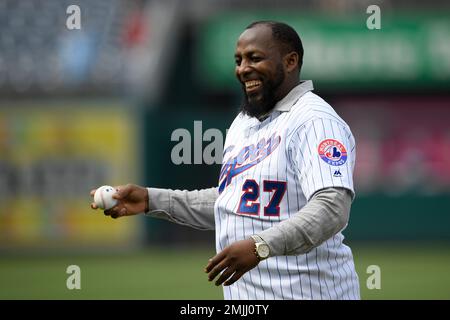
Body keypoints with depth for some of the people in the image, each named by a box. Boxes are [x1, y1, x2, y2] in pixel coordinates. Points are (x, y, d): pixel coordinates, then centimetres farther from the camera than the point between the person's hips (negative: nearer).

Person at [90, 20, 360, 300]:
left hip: (304, 292, -8)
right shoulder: (244, 122, 16)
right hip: (244, 294, 8)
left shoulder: (314, 121, -15)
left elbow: (333, 208, -26)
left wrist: (260, 246, -37)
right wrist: (152, 200, 12)